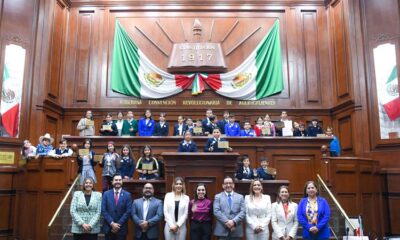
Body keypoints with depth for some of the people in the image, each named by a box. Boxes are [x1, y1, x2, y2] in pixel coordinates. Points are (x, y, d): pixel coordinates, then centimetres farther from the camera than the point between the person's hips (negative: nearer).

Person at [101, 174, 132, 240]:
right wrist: (112, 223, -12)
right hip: (108, 228, 1)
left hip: (121, 228, -1)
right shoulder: (106, 194, 3)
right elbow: (103, 210, -3)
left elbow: (128, 211, -5)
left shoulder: (127, 195, 1)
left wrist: (119, 224, -12)